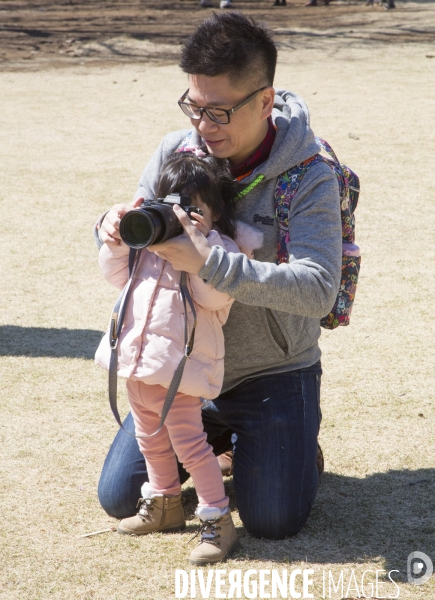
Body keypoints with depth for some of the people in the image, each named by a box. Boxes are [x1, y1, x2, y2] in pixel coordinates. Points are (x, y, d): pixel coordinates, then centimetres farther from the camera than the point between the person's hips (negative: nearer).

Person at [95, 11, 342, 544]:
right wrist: (115, 227, -25)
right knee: (119, 499, 3)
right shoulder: (175, 151, -8)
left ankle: (294, 442, 22)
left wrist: (210, 263, -43)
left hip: (272, 374, -4)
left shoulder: (309, 178, -21)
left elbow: (317, 289, -33)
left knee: (273, 521, -12)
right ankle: (213, 437, 30)